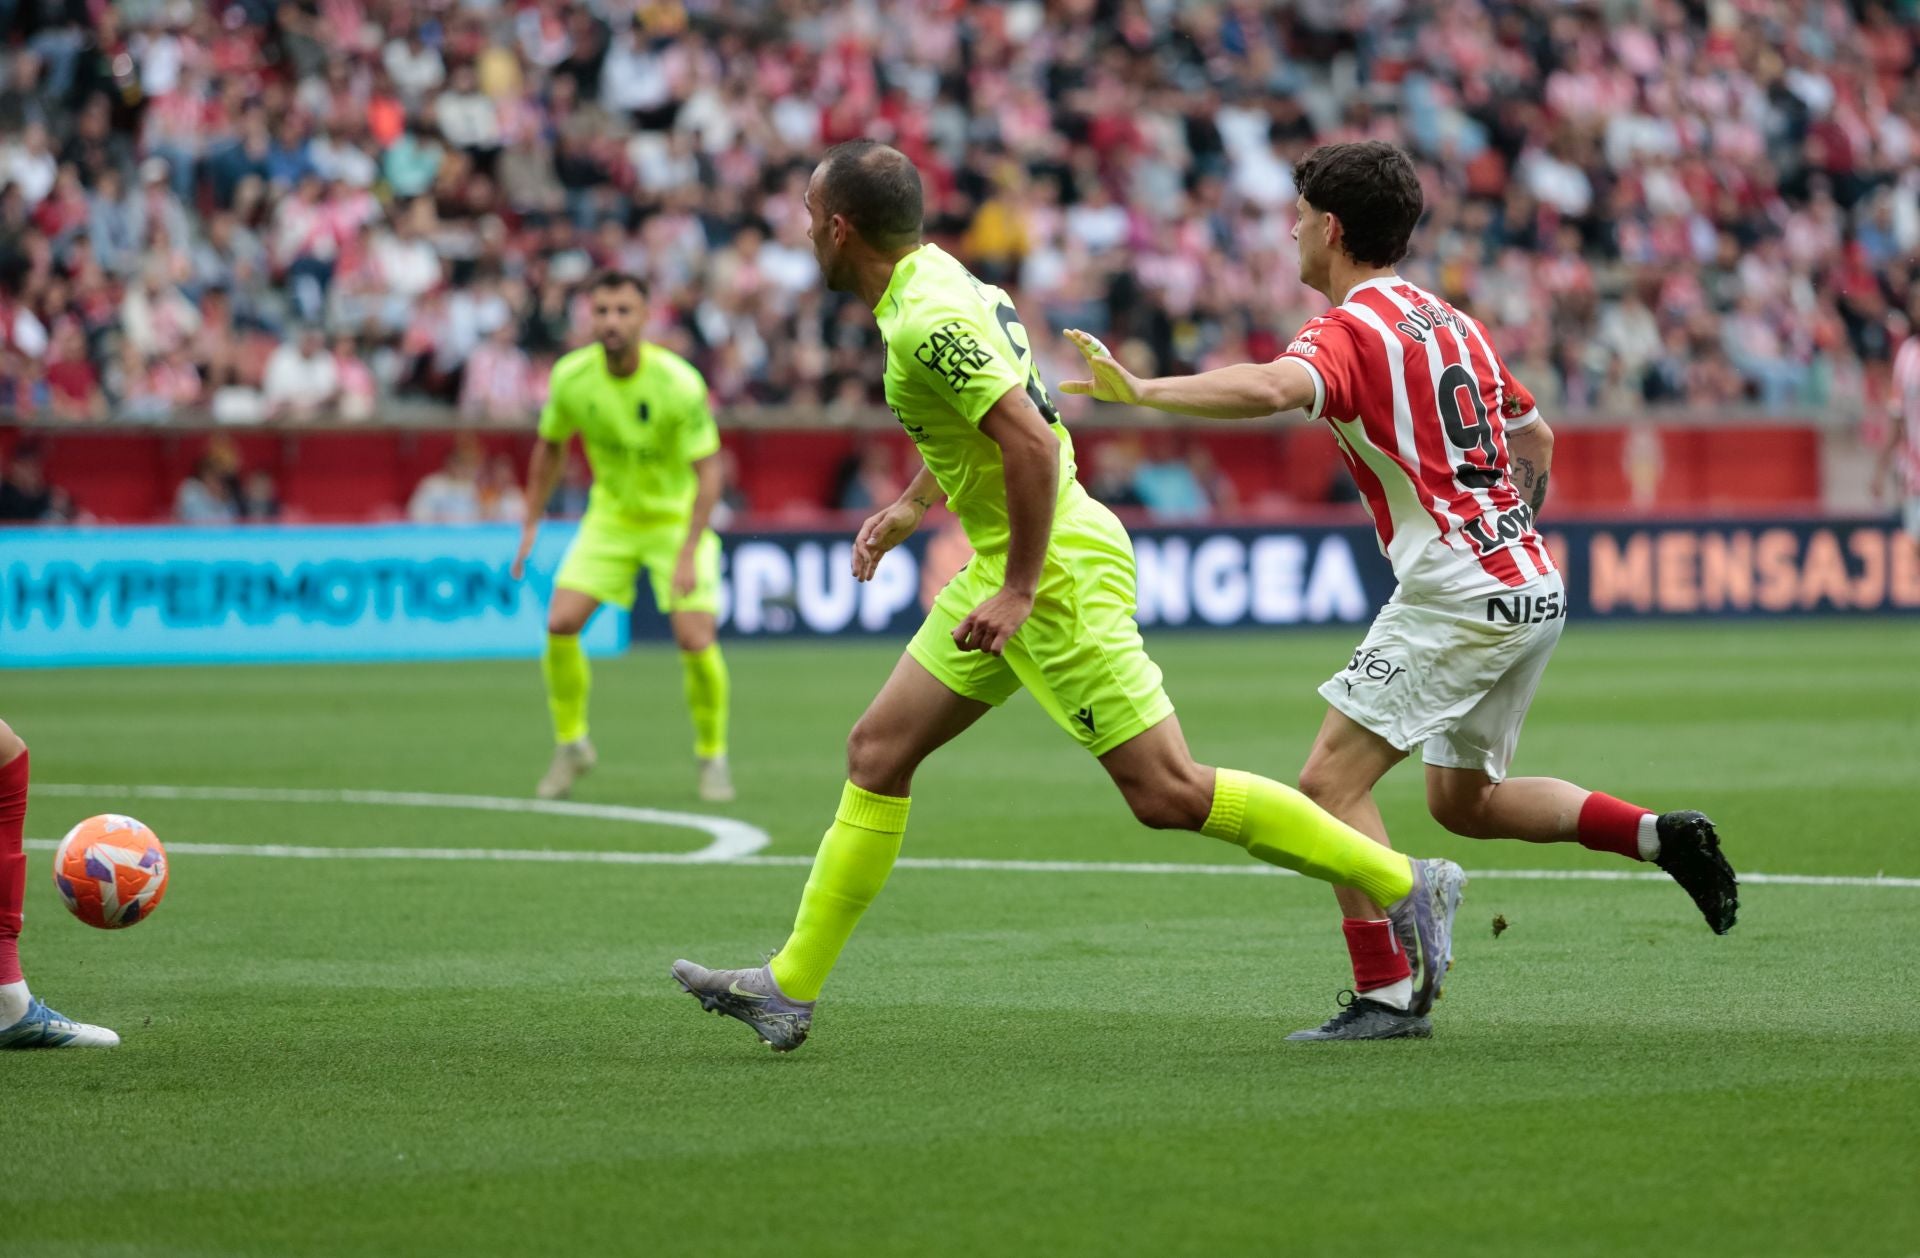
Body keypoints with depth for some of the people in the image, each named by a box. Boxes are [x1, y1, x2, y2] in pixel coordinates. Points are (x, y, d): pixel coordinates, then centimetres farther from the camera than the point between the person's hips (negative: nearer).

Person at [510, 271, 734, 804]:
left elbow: (708, 469, -21)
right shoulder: (570, 377, -14)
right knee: (560, 623, -12)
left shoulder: (679, 382, -25)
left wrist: (688, 554, -28)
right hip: (610, 516, 3)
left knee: (695, 638, -17)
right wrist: (531, 525, 4)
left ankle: (712, 755, 7)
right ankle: (570, 744, 10)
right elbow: (550, 447, 5)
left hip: (678, 516, -3)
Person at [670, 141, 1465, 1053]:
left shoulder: (928, 320, -21)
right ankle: (791, 986, 14)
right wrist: (912, 505, 24)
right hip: (1009, 566, 10)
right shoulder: (934, 280, 10)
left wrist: (1019, 590, -24)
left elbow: (1032, 443, -28)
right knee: (877, 751, 10)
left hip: (1056, 569, -10)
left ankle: (1406, 885, -3)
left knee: (1167, 793, -10)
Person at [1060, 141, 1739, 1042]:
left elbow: (1270, 390, -33)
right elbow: (1534, 439, 26)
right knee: (1463, 800, 23)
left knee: (1330, 782, -8)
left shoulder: (1351, 331, -11)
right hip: (1531, 590, 9)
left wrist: (1139, 390, -36)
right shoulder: (1451, 322, 17)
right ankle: (1660, 835, 14)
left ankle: (1386, 995, -14)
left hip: (1454, 596, -9)